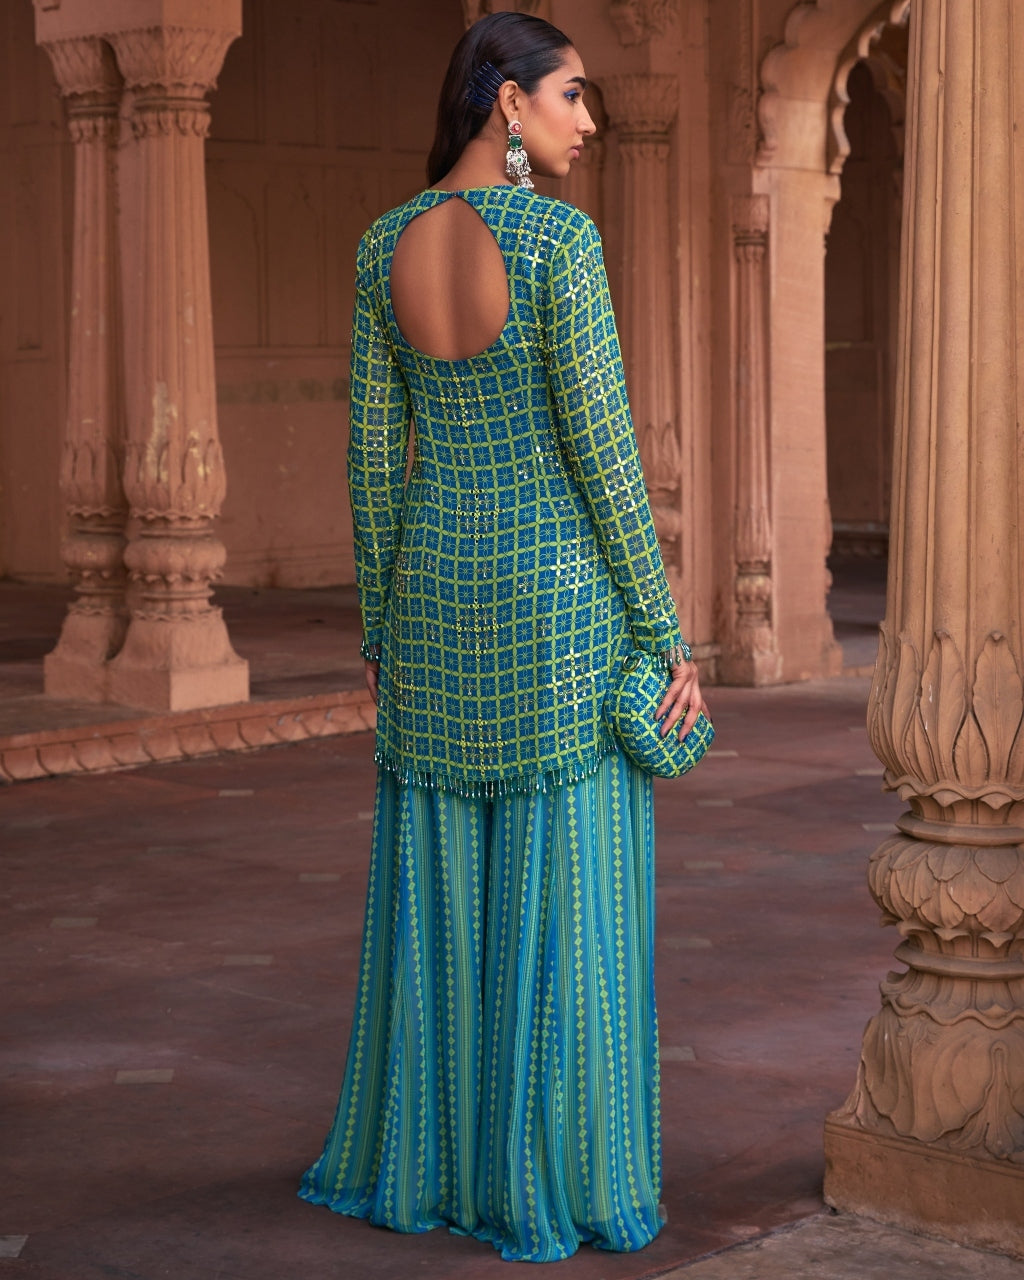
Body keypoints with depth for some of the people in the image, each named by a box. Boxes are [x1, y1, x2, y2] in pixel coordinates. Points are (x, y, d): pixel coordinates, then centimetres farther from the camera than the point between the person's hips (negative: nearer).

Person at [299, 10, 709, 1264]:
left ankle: (411, 1153, 22)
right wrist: (669, 636, -9)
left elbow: (375, 449, 5)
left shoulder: (384, 244, 2)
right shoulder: (563, 239, -15)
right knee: (567, 893, 3)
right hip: (565, 595, -5)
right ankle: (551, 1179, 9)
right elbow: (602, 451, -15)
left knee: (436, 886, 15)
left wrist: (381, 624, 14)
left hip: (442, 594, 5)